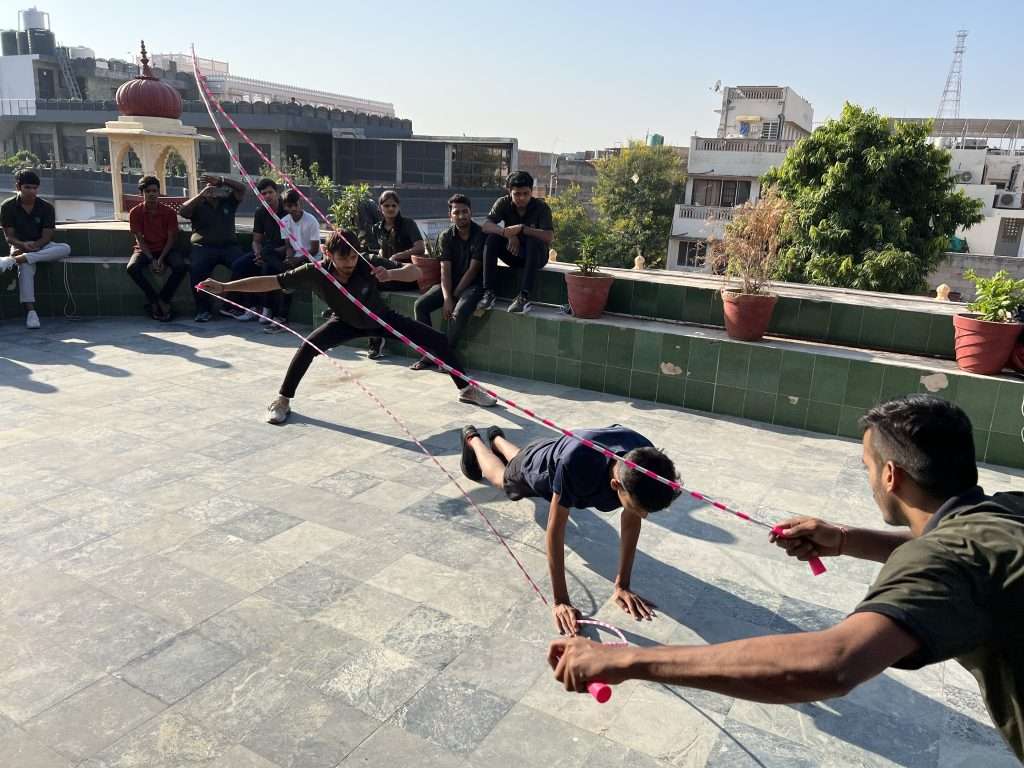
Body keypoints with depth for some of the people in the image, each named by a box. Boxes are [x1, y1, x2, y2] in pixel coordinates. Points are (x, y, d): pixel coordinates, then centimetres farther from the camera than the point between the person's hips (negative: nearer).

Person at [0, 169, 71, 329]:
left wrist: (33, 245, -27)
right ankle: (30, 311, -45)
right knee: (26, 266, -36)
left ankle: (16, 260, -39)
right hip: (20, 247, -2)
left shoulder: (46, 207, -4)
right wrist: (23, 245, -27)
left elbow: (46, 237, -8)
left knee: (65, 248, -31)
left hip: (42, 246, 2)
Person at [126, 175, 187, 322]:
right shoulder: (135, 212, -5)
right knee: (132, 267, -32)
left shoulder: (169, 212, -5)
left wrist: (161, 259, -19)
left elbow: (171, 238, -6)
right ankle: (155, 301, -14)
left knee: (181, 267, -31)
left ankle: (162, 300, -14)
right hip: (145, 249, 0)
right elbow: (140, 239, -7)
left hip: (165, 249, 0)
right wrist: (151, 260, -20)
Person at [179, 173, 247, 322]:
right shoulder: (198, 204, 13)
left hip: (229, 246, 1)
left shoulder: (228, 202, 16)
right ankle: (203, 310, -20)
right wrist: (201, 195, -10)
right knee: (196, 269, -30)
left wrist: (221, 180, -7)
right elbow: (182, 212, -5)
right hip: (203, 247, -1)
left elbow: (242, 188, 4)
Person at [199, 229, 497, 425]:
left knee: (438, 341, -7)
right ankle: (283, 400, -5)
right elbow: (271, 282, -29)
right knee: (309, 346, -26)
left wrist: (391, 274, -55)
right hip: (348, 322, 0)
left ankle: (466, 388, 13)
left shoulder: (367, 267, -34)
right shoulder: (315, 272, -31)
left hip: (382, 318, 0)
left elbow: (416, 272, -35)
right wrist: (224, 287, -32)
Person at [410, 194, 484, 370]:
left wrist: (453, 297, -14)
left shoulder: (480, 234, -11)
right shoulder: (446, 236, 2)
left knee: (460, 310, -34)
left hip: (473, 284, -5)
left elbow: (473, 270, -14)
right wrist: (446, 298, -20)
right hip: (450, 283, 5)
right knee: (420, 305, -16)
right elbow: (445, 270, -5)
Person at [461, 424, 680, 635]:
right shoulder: (578, 461, -54)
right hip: (536, 467, -4)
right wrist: (560, 602, -44)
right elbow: (556, 528, -45)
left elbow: (631, 522, -26)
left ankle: (497, 438, 69)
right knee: (500, 478, 33)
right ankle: (472, 438, 62)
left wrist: (622, 585, -26)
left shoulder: (645, 461, -40)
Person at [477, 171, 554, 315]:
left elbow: (549, 237, -27)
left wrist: (522, 229, -35)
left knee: (534, 241, -34)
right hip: (512, 253, 3)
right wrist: (507, 233, -36)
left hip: (535, 256, -3)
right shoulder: (503, 203, -7)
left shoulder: (541, 207, -15)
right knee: (492, 238, -22)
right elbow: (486, 226, -19)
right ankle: (489, 292, -24)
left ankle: (524, 297, -40)